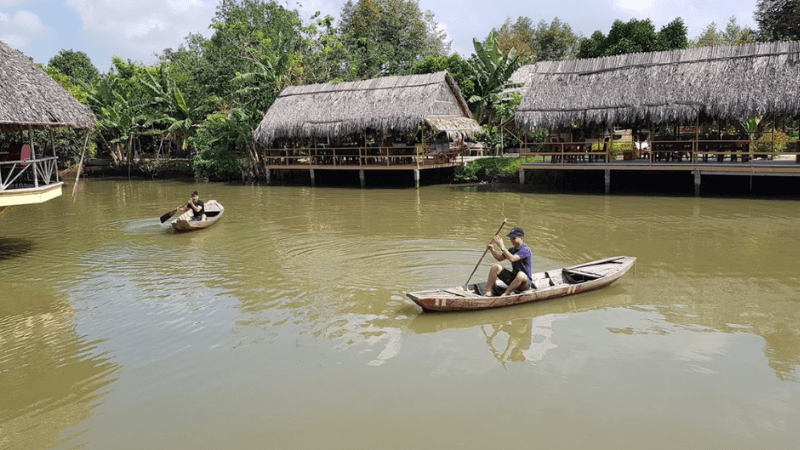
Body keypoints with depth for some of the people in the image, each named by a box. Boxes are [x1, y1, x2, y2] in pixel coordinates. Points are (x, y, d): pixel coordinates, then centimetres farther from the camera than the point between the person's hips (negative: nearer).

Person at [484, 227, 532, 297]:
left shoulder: (526, 249, -17)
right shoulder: (512, 249, 7)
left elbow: (512, 259, -31)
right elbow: (500, 258, 14)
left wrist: (502, 246, -31)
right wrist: (492, 249, -4)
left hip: (524, 283, -7)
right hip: (512, 278, 7)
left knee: (521, 275, -41)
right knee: (496, 267, -10)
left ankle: (505, 294, -33)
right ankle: (488, 292, -16)